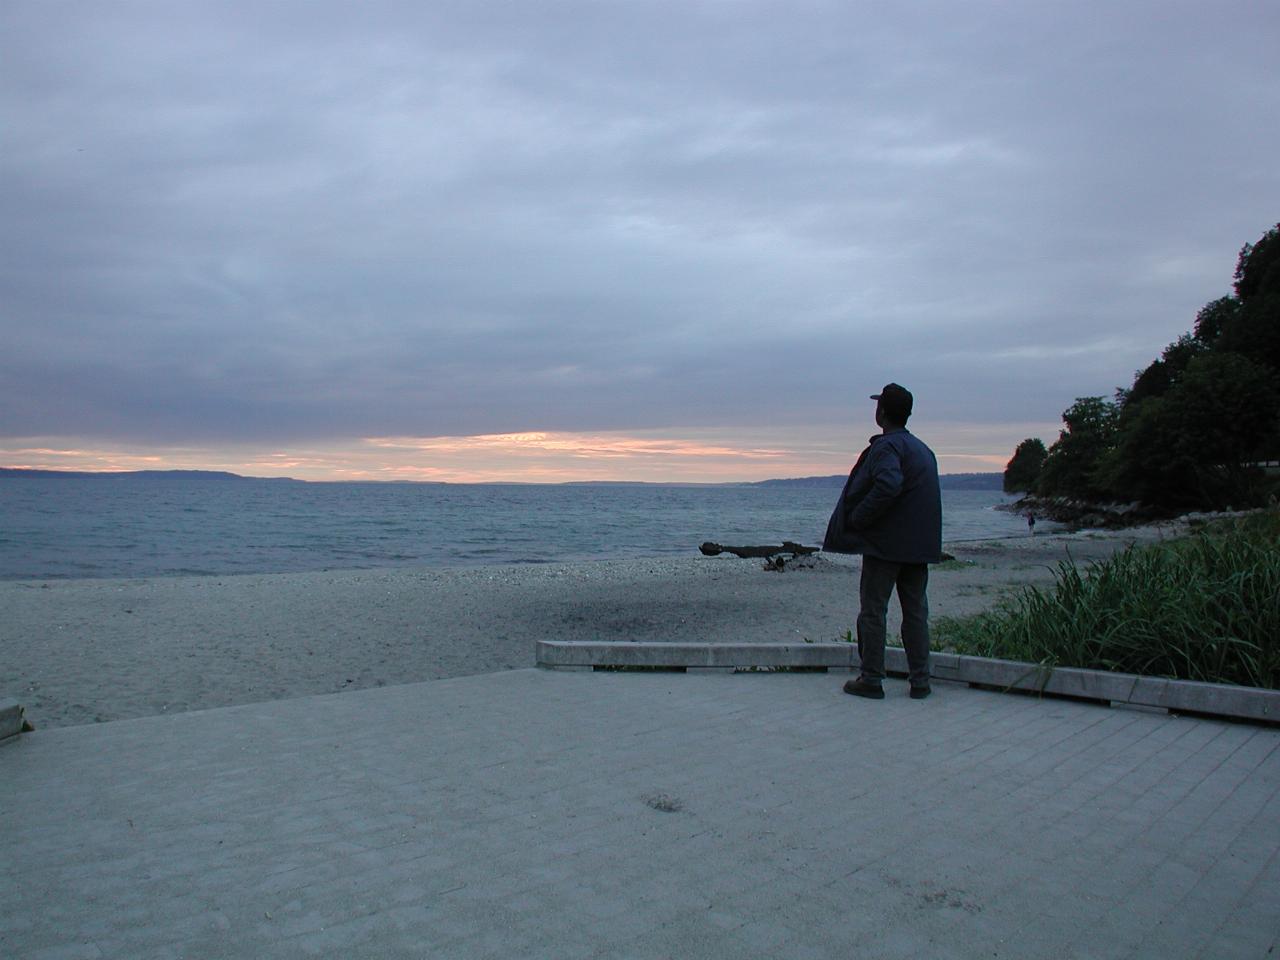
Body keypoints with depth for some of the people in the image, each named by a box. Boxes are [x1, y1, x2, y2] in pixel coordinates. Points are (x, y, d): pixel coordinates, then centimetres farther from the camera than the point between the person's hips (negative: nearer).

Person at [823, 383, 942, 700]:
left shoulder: (886, 445, -11)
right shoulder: (923, 448, 17)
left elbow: (888, 485, -29)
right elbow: (923, 494, 17)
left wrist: (858, 518, -19)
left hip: (885, 543, -8)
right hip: (919, 544, 8)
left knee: (873, 611, 1)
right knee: (916, 612, 11)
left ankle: (871, 679, 5)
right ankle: (920, 680, 14)